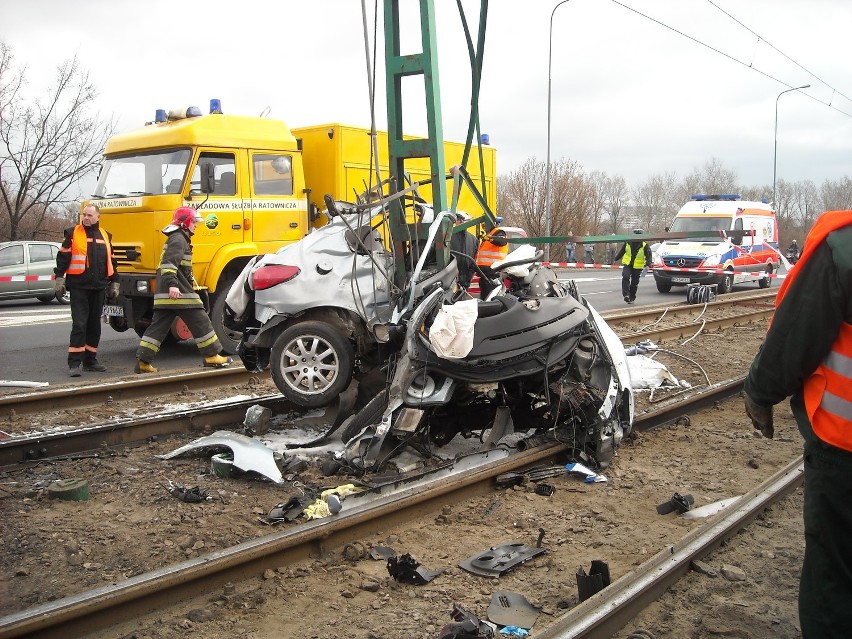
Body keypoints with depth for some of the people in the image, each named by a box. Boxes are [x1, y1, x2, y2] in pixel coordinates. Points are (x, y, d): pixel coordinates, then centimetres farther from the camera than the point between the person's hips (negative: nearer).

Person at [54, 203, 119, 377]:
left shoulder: (105, 236, 14)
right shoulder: (72, 233, 2)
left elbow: (111, 262, 20)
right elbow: (62, 258, -1)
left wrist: (113, 284, 19)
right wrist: (59, 279, -7)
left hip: (99, 288, 5)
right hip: (78, 287, -5)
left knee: (94, 325, 9)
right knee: (79, 324, -9)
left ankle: (90, 360, 17)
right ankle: (75, 362, -7)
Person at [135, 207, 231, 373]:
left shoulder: (179, 238, 24)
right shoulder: (178, 239, -9)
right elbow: (169, 262, -24)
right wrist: (172, 284, -34)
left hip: (164, 292, 10)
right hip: (179, 292, -10)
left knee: (158, 326, 7)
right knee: (200, 323, -1)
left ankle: (143, 360, 3)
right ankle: (212, 356, 5)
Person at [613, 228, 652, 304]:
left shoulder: (645, 245, -7)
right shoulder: (628, 242, 1)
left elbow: (648, 256, -9)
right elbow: (622, 251, 15)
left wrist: (648, 264, -26)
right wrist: (615, 259, 18)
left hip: (637, 267, -1)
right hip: (627, 265, 1)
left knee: (634, 283, 6)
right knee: (625, 278, -23)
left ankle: (631, 298, 21)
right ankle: (626, 295, -26)